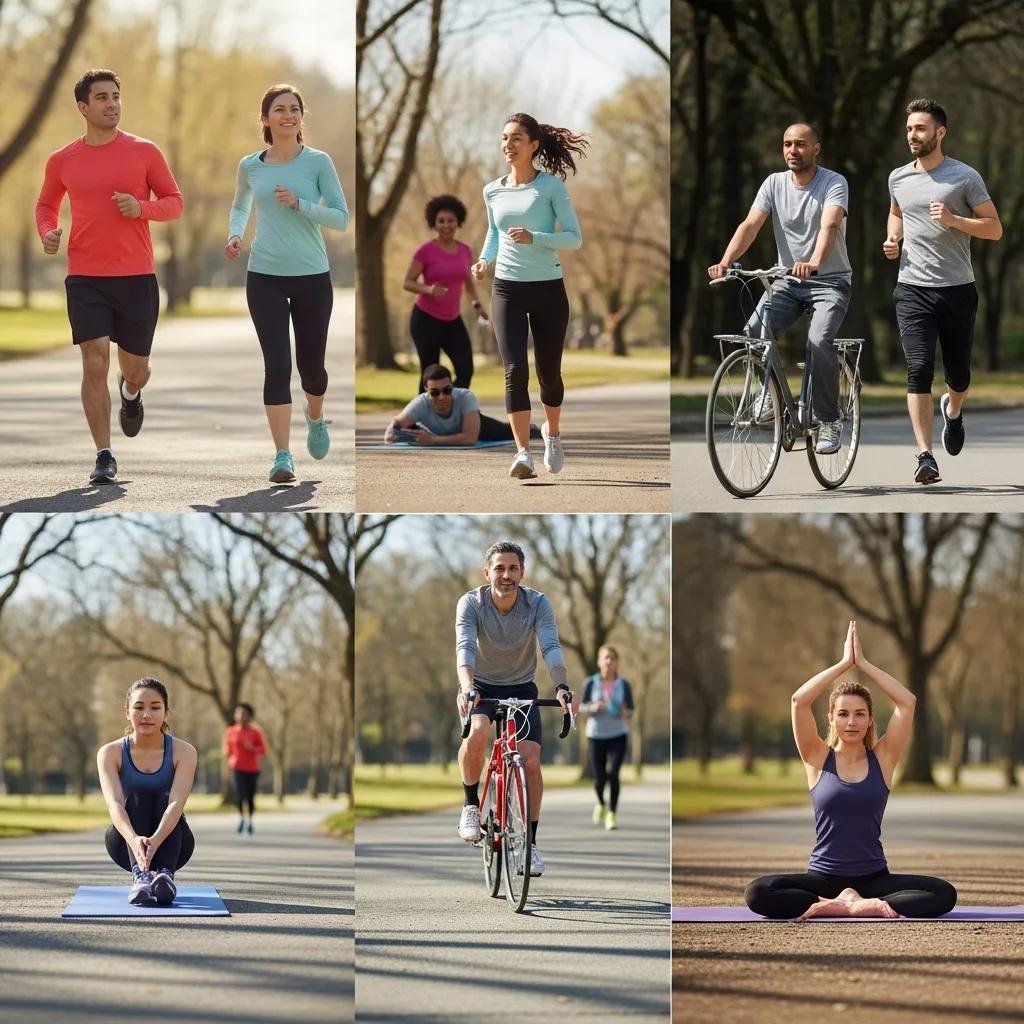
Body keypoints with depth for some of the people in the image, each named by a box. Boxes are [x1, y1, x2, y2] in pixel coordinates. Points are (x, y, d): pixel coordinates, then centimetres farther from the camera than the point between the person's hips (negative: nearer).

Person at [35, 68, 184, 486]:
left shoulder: (144, 152, 1)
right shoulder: (62, 161, 5)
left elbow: (174, 202, 6)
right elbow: (46, 205, 21)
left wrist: (142, 208, -14)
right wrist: (47, 232, -1)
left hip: (136, 276, 0)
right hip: (85, 278, 0)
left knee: (135, 368, 10)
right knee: (94, 364, -11)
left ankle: (130, 392, 48)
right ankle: (104, 456, -5)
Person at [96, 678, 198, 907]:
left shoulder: (184, 752, -11)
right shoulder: (110, 753, -9)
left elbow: (176, 803, -26)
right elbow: (114, 803, -26)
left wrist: (155, 840, -46)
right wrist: (134, 840, -47)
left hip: (169, 843, 0)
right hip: (126, 844, 0)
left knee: (164, 799, -29)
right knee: (136, 798, -28)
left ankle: (165, 874, -52)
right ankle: (140, 875, -52)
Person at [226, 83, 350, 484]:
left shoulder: (318, 162, -3)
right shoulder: (251, 166, 4)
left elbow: (341, 218, -5)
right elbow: (240, 205, 23)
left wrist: (300, 204, -18)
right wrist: (235, 234, 3)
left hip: (312, 277, 0)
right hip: (264, 277, 0)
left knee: (311, 364, 11)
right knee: (277, 364, -10)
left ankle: (316, 418, 46)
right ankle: (282, 456, -8)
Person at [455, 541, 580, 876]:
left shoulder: (538, 604, -18)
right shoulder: (471, 603, -20)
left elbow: (551, 647, -31)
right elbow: (465, 647, -34)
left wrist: (562, 687, -49)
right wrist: (466, 687, -54)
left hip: (522, 689, 1)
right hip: (481, 687, -1)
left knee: (531, 760, -15)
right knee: (476, 734, -33)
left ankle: (530, 842, -1)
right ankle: (471, 805, -9)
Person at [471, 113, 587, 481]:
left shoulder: (551, 186, -5)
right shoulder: (493, 191, 6)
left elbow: (574, 238, -7)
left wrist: (534, 238, -22)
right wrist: (485, 259, 3)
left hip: (547, 288, -2)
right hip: (507, 288, 2)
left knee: (548, 371, 9)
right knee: (515, 370, -14)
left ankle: (552, 432, 38)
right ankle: (523, 454, -20)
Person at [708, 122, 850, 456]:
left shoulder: (834, 183, -10)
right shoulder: (774, 183, 2)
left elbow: (829, 225, -28)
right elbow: (750, 225, -8)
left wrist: (814, 263, -47)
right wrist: (725, 262, -26)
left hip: (829, 280, -4)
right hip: (788, 281, 4)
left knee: (819, 340, -28)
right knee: (751, 334, -18)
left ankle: (829, 421, -12)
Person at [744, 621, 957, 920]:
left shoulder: (882, 758, 5)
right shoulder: (819, 759, 3)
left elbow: (907, 702, -7)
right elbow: (799, 701, -11)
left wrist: (863, 663, -5)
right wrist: (845, 663, -7)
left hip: (873, 877, 1)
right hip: (823, 877, -1)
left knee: (944, 894, -27)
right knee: (758, 893, -31)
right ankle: (861, 906, -28)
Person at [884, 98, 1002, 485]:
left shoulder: (965, 177, -3)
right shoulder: (898, 178, 8)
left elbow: (994, 229, -4)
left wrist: (954, 220, -19)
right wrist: (892, 239, 9)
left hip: (957, 289, -1)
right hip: (913, 289, 1)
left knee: (959, 375, 9)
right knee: (919, 370, -13)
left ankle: (953, 410, 46)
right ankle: (925, 456, -15)